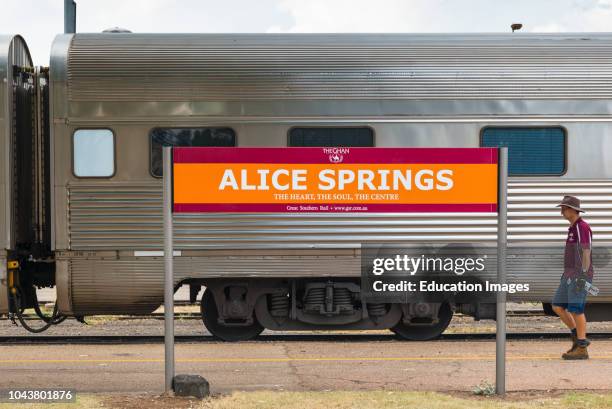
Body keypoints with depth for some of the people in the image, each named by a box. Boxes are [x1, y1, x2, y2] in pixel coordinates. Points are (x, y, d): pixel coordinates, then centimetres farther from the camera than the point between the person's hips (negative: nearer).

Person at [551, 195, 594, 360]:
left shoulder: (582, 227, -13)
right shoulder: (573, 228, 18)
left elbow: (586, 253, -18)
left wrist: (583, 277, -23)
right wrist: (567, 273, 24)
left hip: (580, 275, -10)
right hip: (570, 275, 10)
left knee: (576, 310, -7)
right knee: (557, 307, 8)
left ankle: (581, 349, -2)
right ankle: (578, 337, 16)